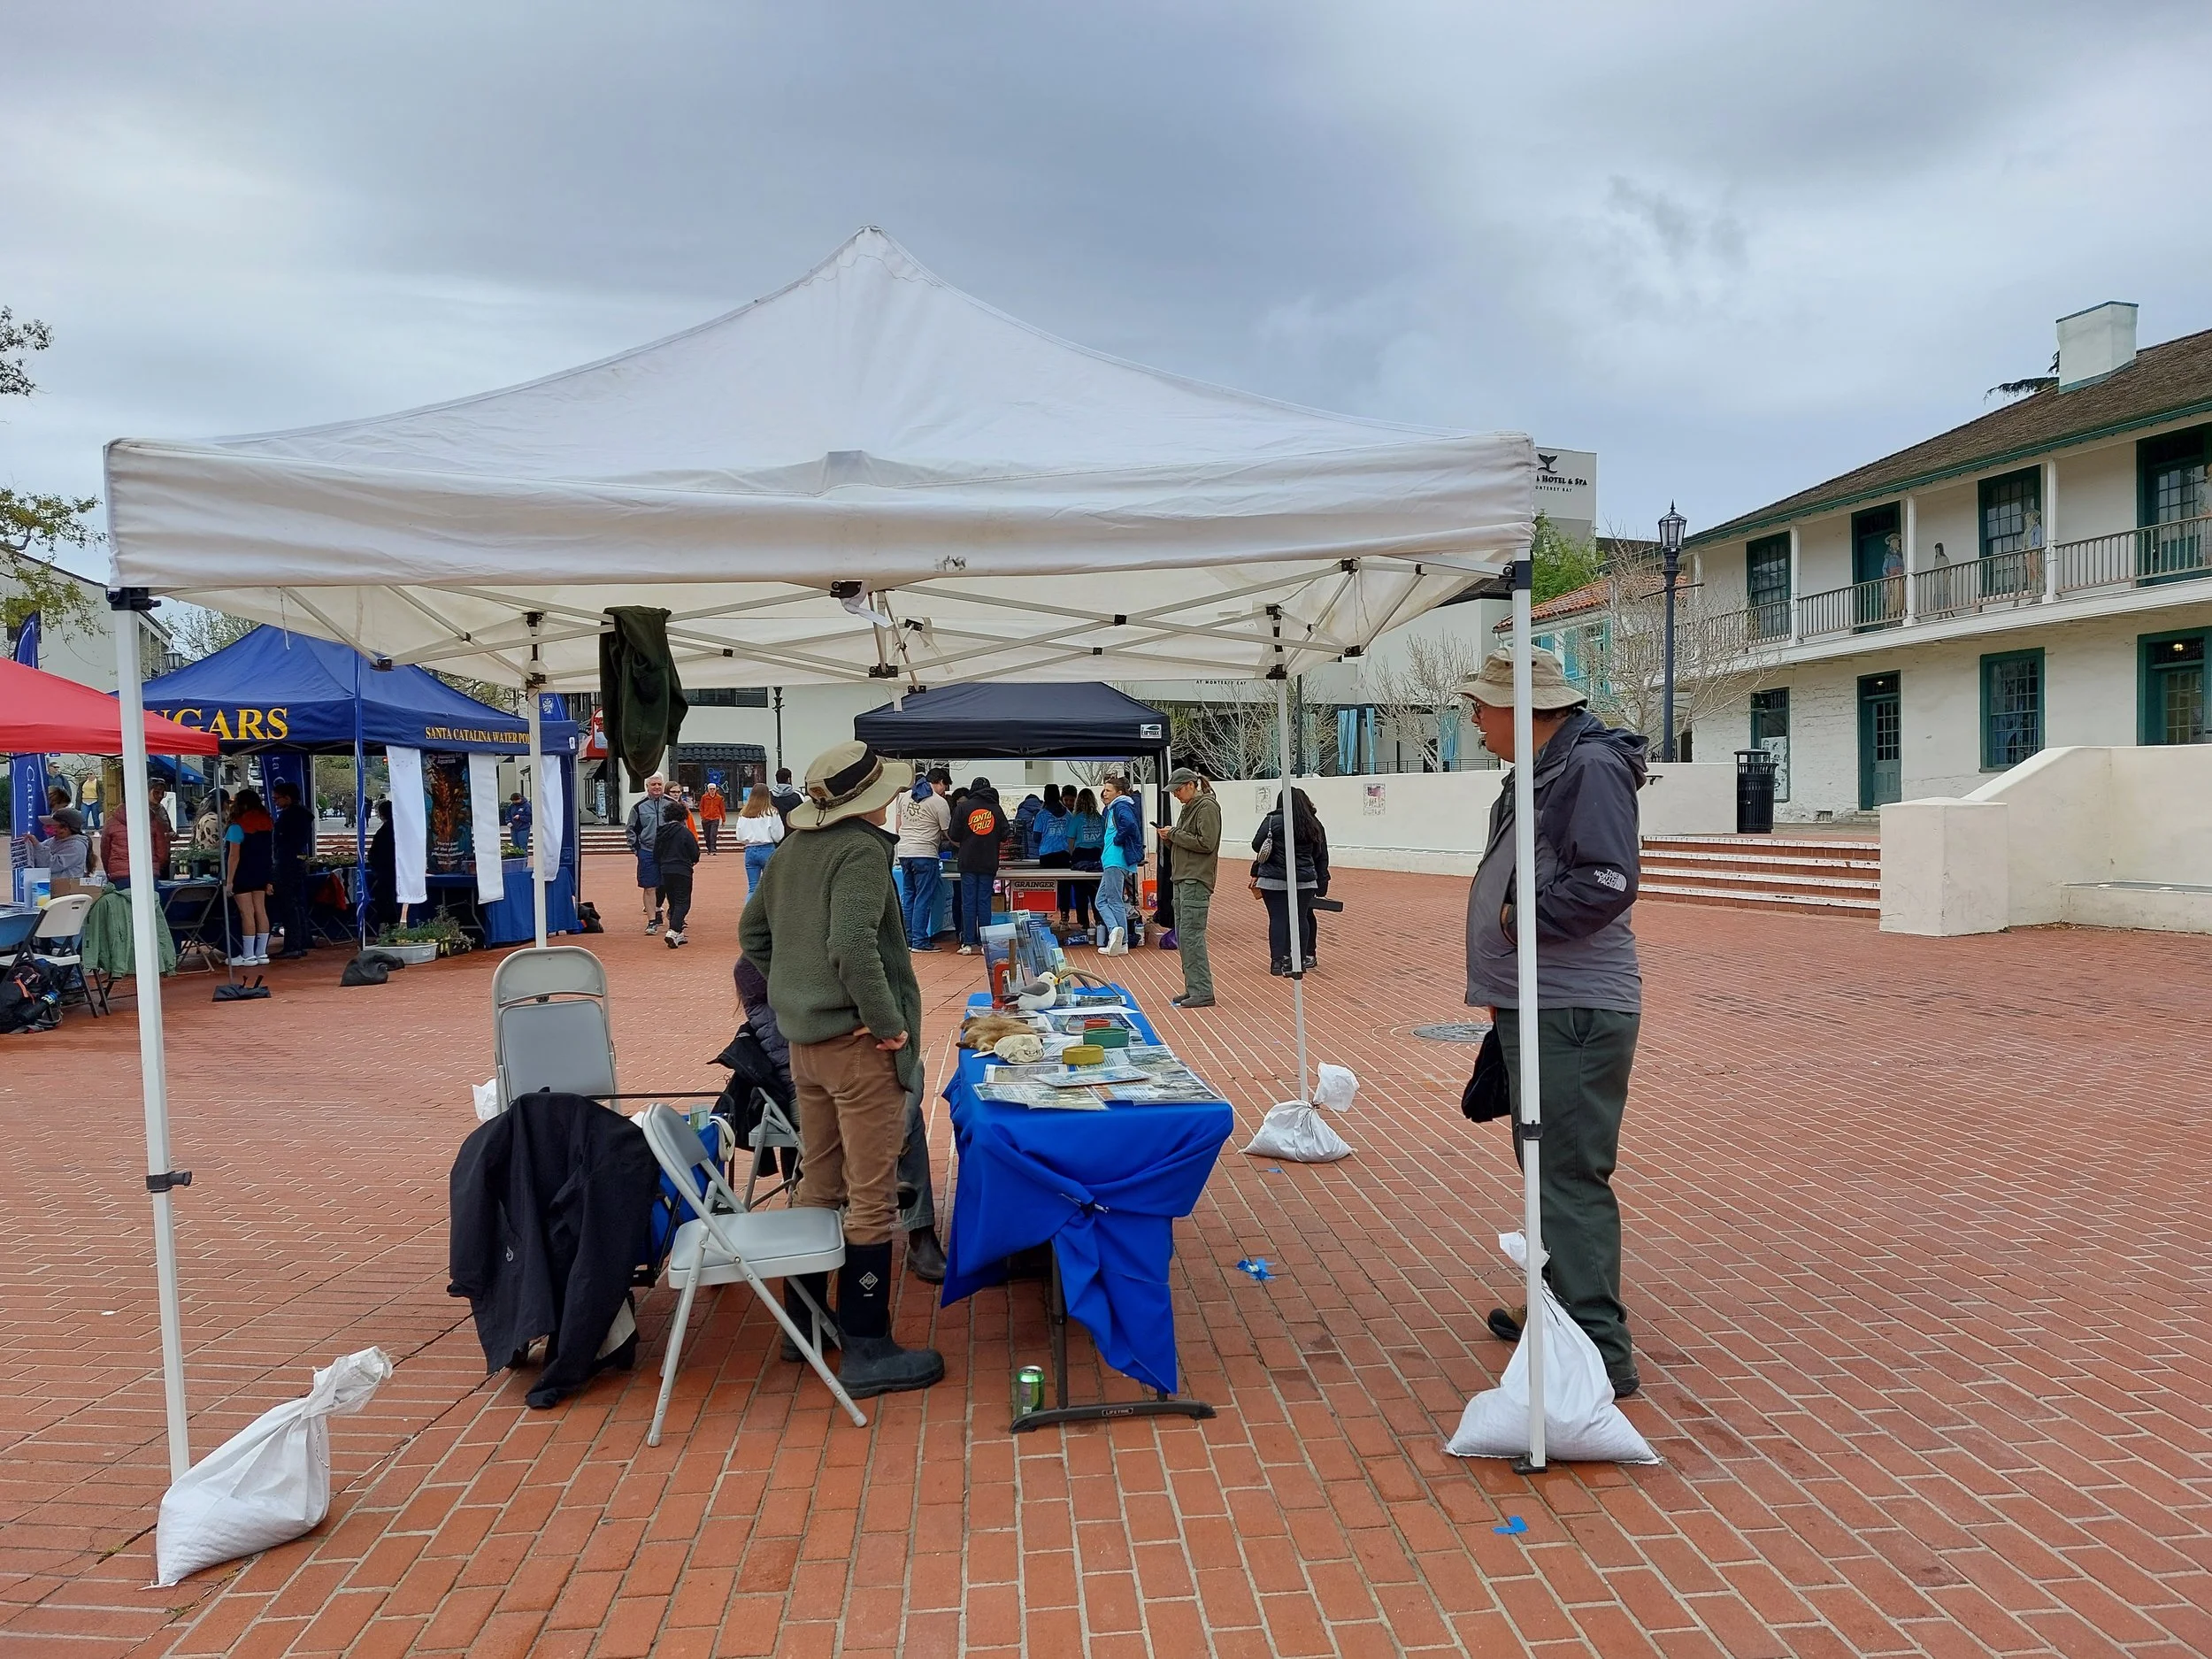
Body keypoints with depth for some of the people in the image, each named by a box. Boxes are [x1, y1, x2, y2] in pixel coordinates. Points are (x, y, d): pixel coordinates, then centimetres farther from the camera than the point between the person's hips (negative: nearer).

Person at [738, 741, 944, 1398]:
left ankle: (805, 1321, 32)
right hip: (858, 1044, -8)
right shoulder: (861, 850, -17)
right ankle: (868, 1350, 8)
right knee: (872, 1197, 0)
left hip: (806, 1042, 9)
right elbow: (852, 945, -28)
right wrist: (889, 1022, -19)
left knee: (817, 1183, 20)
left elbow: (752, 932, 17)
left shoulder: (791, 852, 8)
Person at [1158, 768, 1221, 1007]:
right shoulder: (1189, 807, 20)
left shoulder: (1207, 807, -8)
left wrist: (1175, 834, -11)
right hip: (1183, 879, 10)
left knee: (1191, 935, -12)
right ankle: (1193, 989, 16)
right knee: (1182, 937, 10)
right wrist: (1170, 838, 4)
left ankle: (1203, 992, -11)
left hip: (1197, 881, -10)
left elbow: (1206, 843, -17)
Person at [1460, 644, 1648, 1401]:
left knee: (1571, 1177, -7)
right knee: (1547, 1168, 20)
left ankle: (1599, 1351, 1)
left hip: (1574, 1011, -11)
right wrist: (1502, 986, 19)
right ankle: (1558, 1310, 36)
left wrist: (1517, 917, -14)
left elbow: (1608, 883, -25)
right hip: (1535, 1006, 11)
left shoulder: (1591, 765, -14)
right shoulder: (1537, 774, 17)